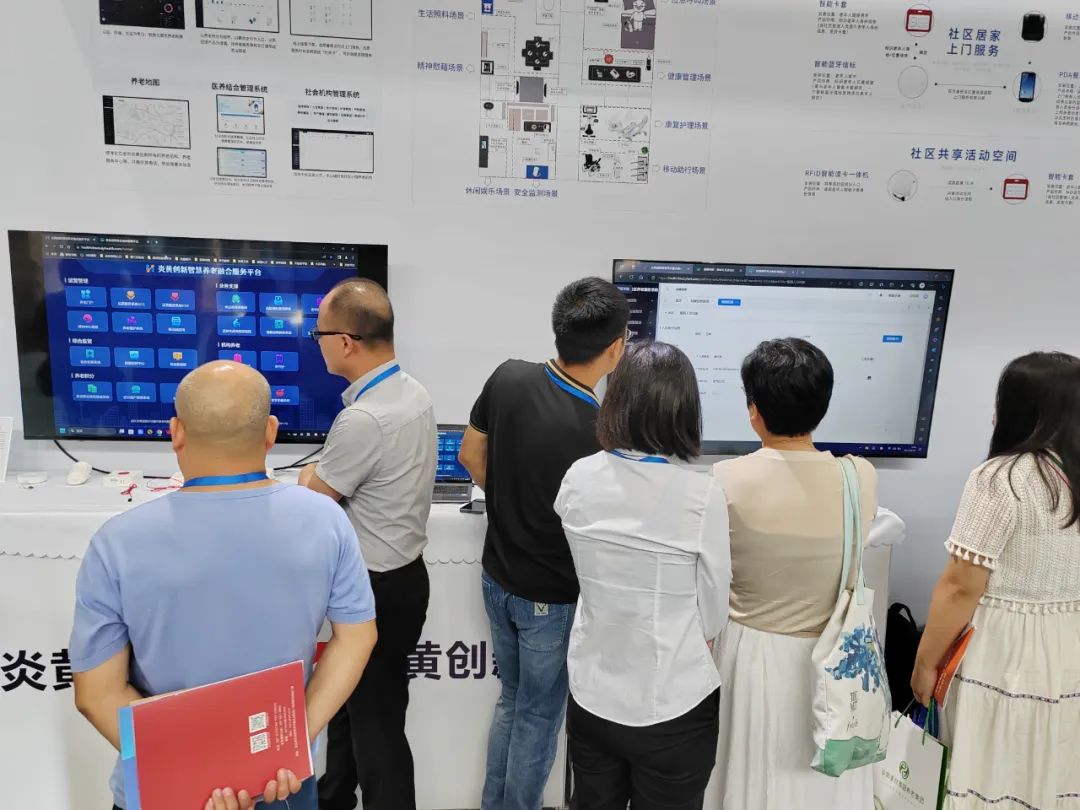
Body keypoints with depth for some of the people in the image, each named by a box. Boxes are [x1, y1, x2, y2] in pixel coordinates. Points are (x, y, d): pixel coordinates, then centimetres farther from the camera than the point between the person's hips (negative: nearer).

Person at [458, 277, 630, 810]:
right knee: (540, 716, 17)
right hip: (551, 599, -6)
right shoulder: (599, 434, -29)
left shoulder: (507, 377, -12)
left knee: (511, 700, 27)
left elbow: (471, 456, 2)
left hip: (497, 579, 6)